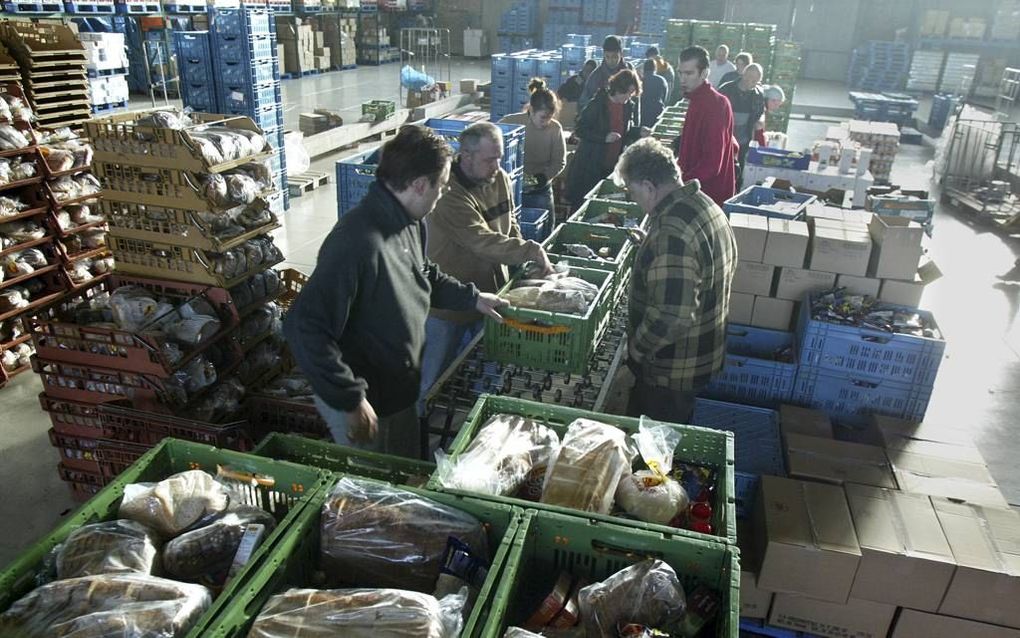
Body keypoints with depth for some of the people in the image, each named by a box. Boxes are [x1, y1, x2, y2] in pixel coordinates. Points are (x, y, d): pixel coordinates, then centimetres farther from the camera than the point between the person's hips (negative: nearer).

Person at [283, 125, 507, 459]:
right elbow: (305, 329, -32)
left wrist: (471, 298, 15)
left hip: (401, 390, 8)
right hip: (365, 405, -8)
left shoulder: (410, 222, -2)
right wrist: (351, 400, -29)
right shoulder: (357, 243, -33)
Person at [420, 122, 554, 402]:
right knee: (434, 382, 9)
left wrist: (524, 261, 0)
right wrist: (532, 251, -31)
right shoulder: (450, 195, -25)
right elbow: (484, 243, -32)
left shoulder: (500, 179, 0)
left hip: (491, 292, 7)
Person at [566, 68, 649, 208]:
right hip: (590, 167, -4)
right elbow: (580, 130, -13)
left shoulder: (631, 106, 5)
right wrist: (604, 137, -24)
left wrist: (639, 132, -4)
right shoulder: (597, 104, -12)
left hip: (613, 166, 5)